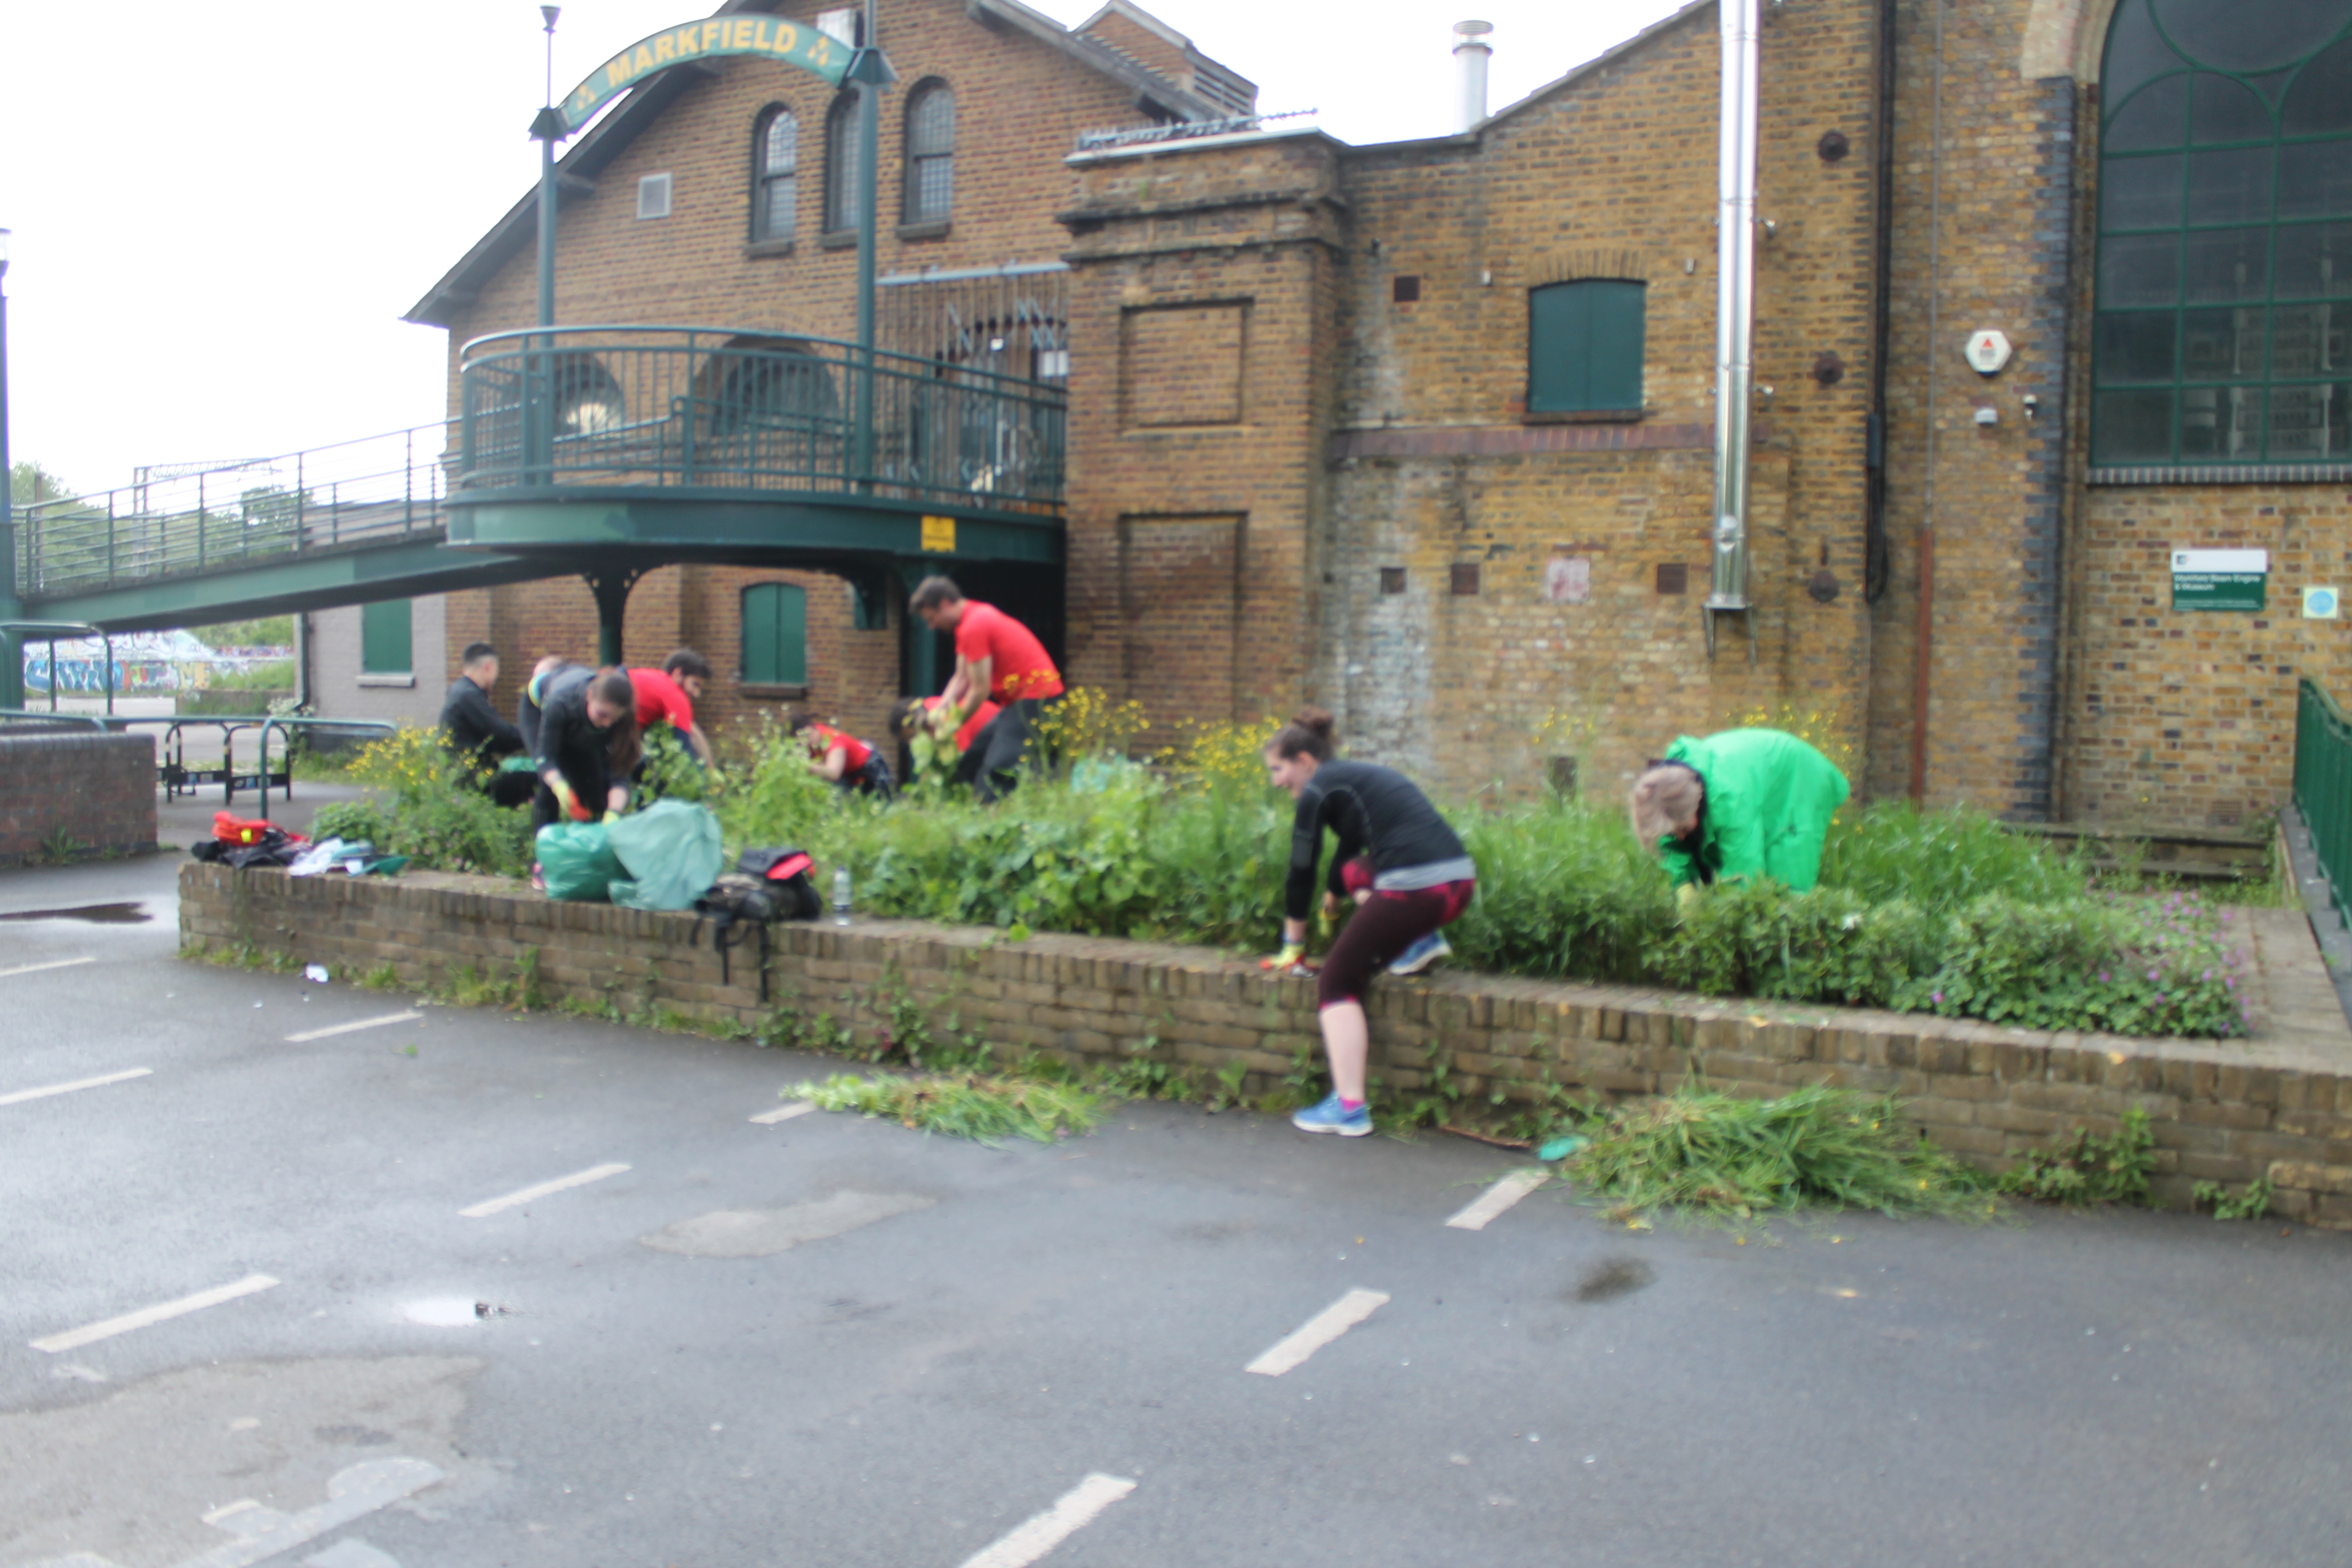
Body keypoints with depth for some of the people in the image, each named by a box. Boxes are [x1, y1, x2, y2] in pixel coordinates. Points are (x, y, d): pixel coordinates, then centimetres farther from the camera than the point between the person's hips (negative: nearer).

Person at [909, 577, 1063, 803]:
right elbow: (961, 678, 13)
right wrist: (940, 710, 0)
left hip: (1034, 697, -11)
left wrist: (955, 723, -5)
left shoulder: (974, 627, -18)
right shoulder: (977, 615, 13)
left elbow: (980, 689, -17)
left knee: (997, 768, -16)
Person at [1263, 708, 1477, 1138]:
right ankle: (1420, 942, 16)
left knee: (1337, 981, 4)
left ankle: (1349, 1109, -2)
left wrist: (1292, 945, 16)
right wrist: (1334, 895, 52)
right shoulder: (1362, 775, 25)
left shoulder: (1318, 791, 1)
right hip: (1461, 881, 8)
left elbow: (1302, 872, 6)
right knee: (1356, 871, 33)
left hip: (1415, 889, -8)